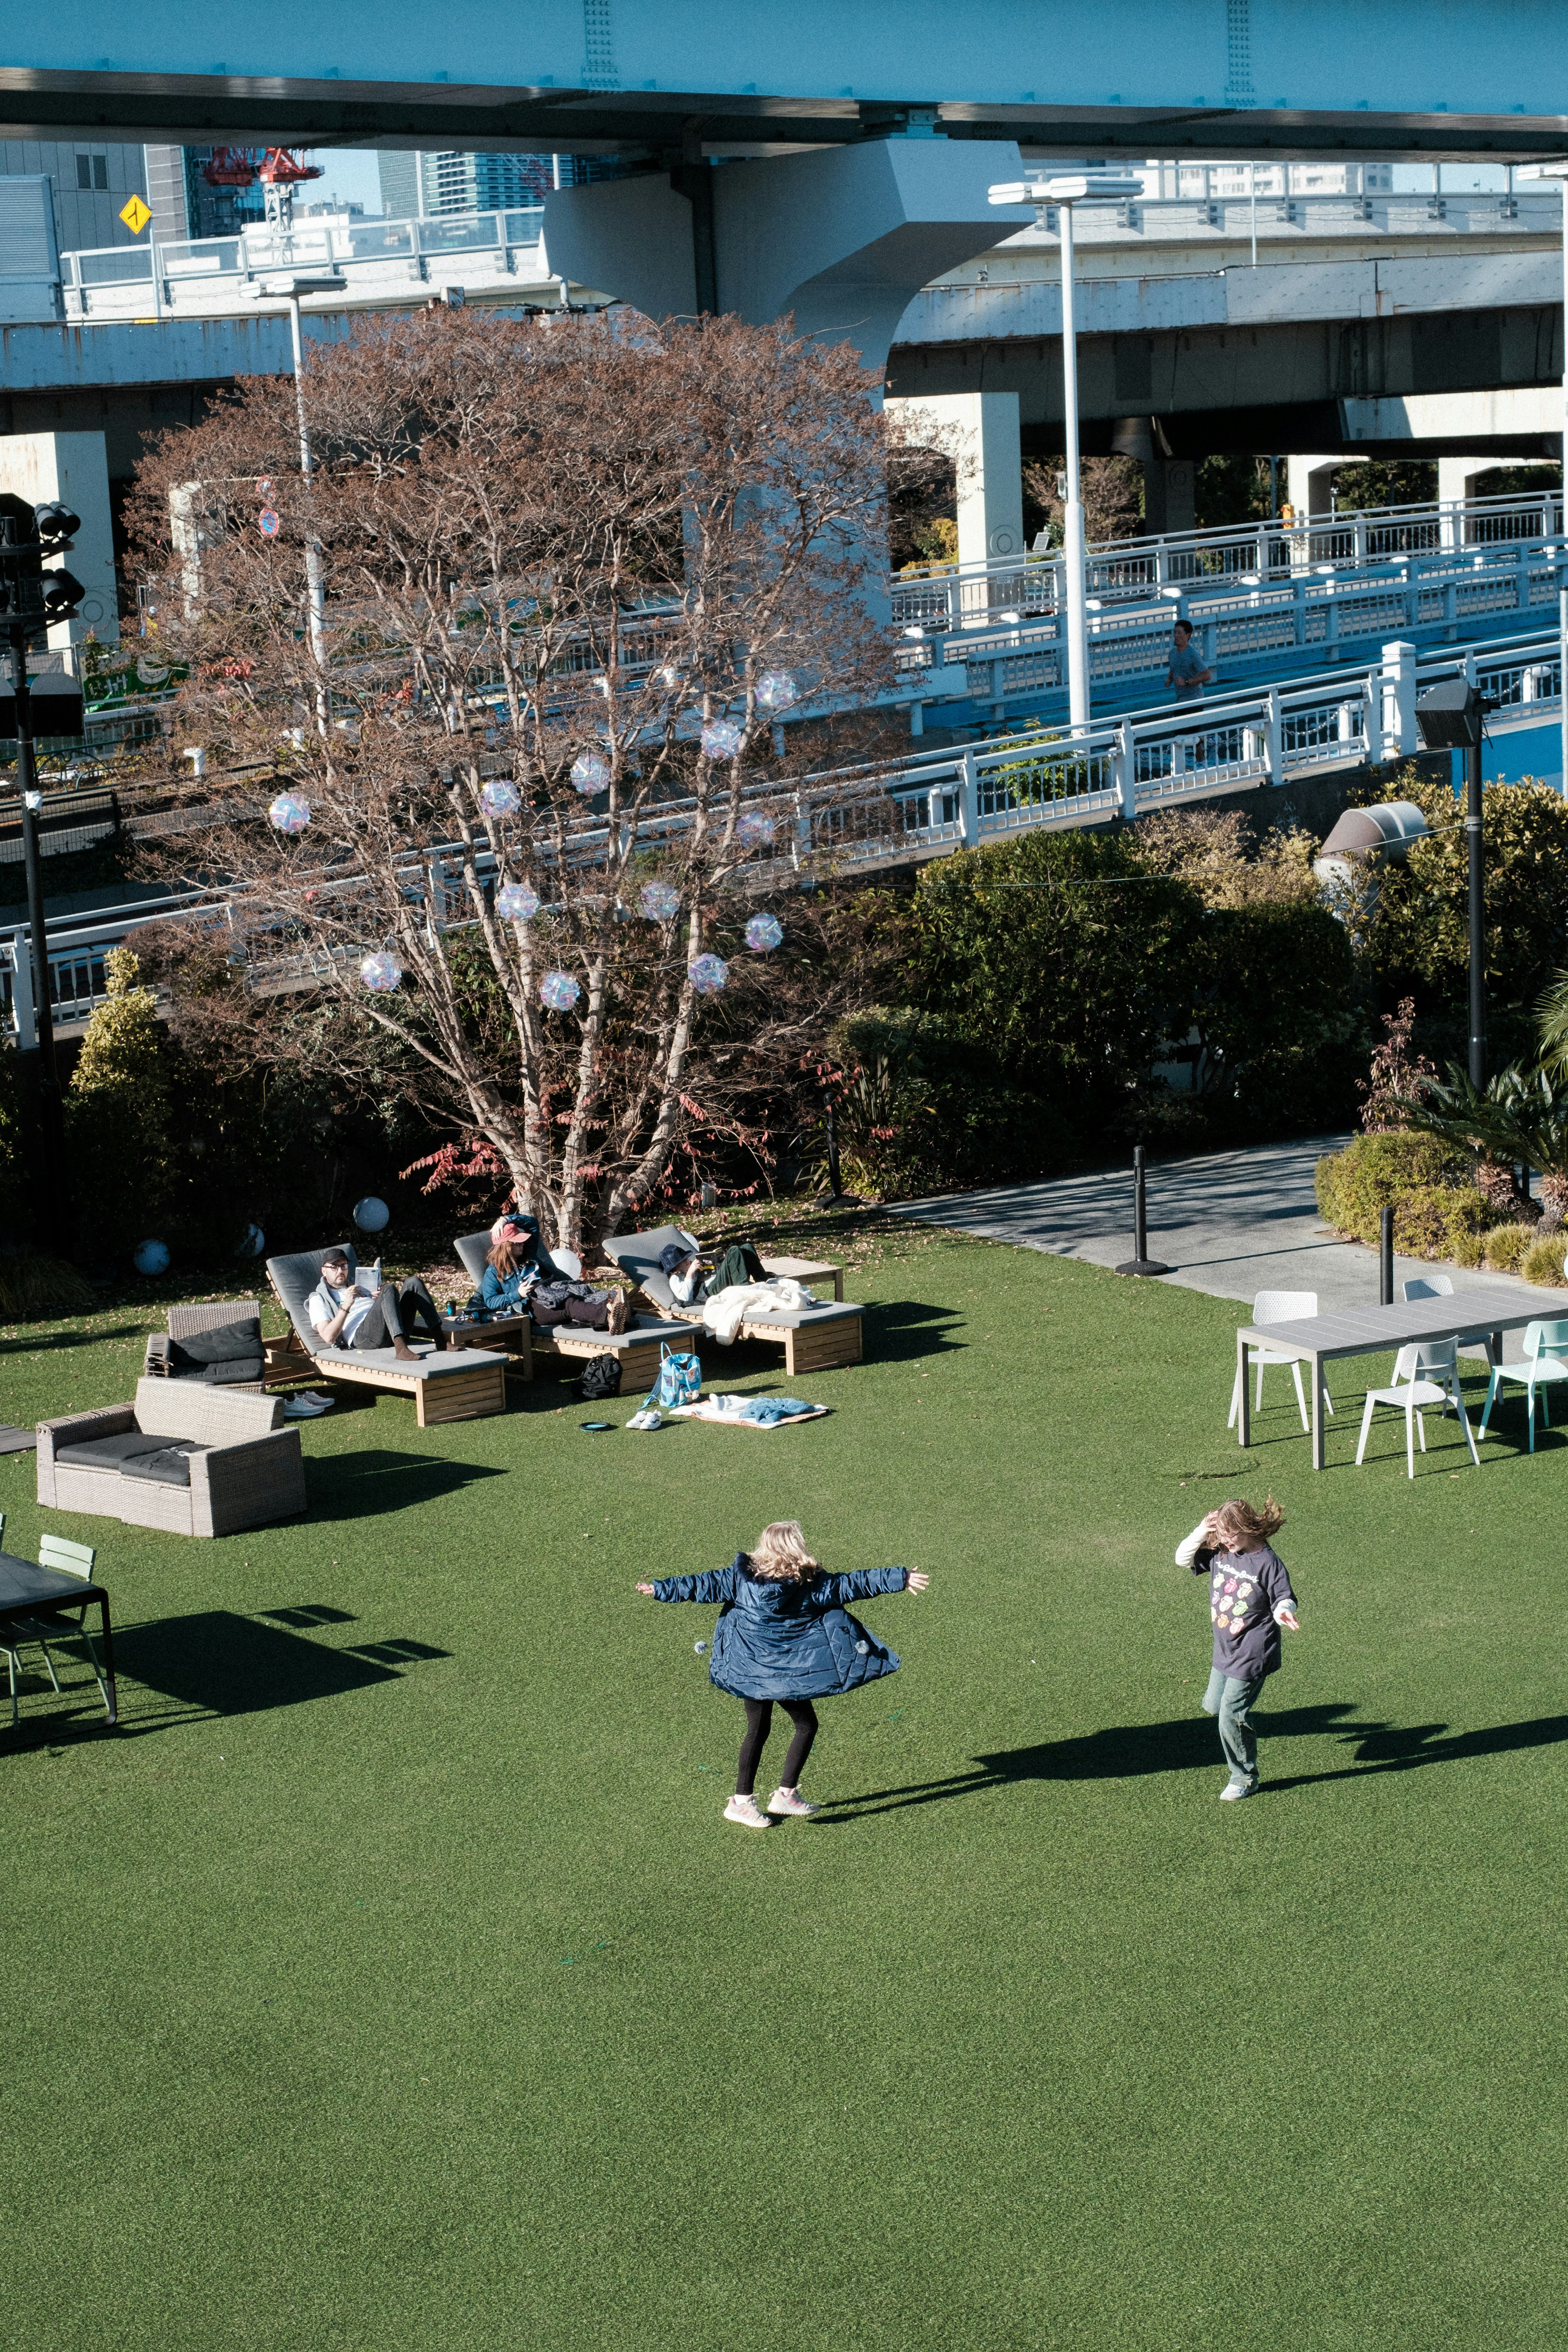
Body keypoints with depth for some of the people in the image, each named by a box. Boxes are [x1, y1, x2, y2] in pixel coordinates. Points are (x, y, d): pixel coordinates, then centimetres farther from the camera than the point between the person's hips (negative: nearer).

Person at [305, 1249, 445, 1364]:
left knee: (413, 1282, -11)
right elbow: (329, 1338, -1)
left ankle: (439, 1339, -24)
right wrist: (346, 1306, -11)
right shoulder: (319, 1299, 17)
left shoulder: (360, 1284, 37)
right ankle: (401, 1349, -51)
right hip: (362, 1336, -6)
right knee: (389, 1289, -29)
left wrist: (382, 1299, 8)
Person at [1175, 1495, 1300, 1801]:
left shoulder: (1267, 1563, -19)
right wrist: (1201, 1534, -11)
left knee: (1231, 1715, -3)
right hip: (1225, 1650, 7)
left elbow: (1283, 1600, -13)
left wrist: (1284, 1613, -38)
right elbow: (1183, 1559, 6)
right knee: (1213, 1705, 20)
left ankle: (1245, 1779, 13)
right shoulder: (1219, 1553, -1)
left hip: (1252, 1654, -7)